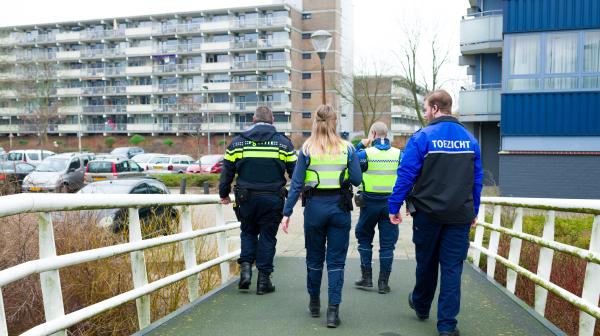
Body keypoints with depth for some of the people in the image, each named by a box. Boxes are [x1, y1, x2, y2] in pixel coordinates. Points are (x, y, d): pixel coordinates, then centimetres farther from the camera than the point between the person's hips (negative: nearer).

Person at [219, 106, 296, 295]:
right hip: (273, 199, -1)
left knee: (248, 232, 21)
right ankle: (264, 279, 12)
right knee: (267, 237, 8)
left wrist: (224, 194, 18)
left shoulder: (238, 142, 4)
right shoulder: (283, 143, 1)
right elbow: (295, 171, 4)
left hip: (246, 199, 1)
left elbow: (227, 171, 6)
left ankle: (246, 266, 6)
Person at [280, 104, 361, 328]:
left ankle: (314, 303, 33)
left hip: (315, 206, 0)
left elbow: (296, 183, -5)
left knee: (314, 257, 17)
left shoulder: (307, 149, -3)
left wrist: (287, 213, -2)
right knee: (336, 261, 7)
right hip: (340, 206, 0)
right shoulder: (347, 148, -2)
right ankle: (333, 310, 3)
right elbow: (357, 180, -2)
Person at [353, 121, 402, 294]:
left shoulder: (366, 153, -9)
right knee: (387, 243, 8)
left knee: (364, 237, 17)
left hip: (370, 202, -2)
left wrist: (360, 144, 6)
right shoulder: (399, 154, 0)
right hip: (391, 203, 2)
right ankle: (383, 283, 12)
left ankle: (366, 277, 16)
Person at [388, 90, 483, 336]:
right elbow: (477, 179, 10)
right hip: (460, 214, 3)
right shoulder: (470, 139, 6)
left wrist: (394, 207, -3)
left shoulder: (422, 137, -9)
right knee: (452, 267, 6)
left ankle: (421, 306, 37)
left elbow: (406, 175, -10)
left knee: (426, 262, 16)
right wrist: (473, 211, 18)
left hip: (428, 212, -2)